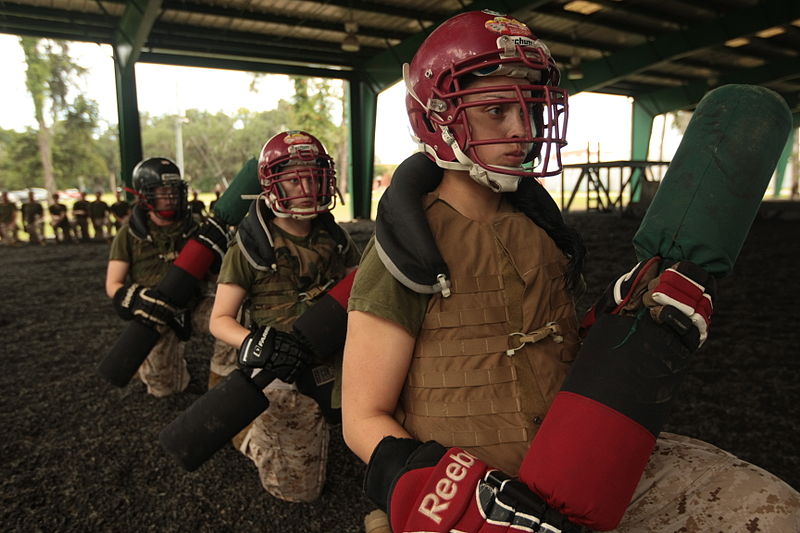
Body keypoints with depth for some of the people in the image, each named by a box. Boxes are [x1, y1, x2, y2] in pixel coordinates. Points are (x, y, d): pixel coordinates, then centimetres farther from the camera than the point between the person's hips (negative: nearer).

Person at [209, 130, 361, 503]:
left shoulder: (335, 238, 1)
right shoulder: (250, 247, -12)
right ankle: (247, 430, 34)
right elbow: (220, 319, -10)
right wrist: (249, 343, -31)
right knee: (296, 489, 10)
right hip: (284, 380, -4)